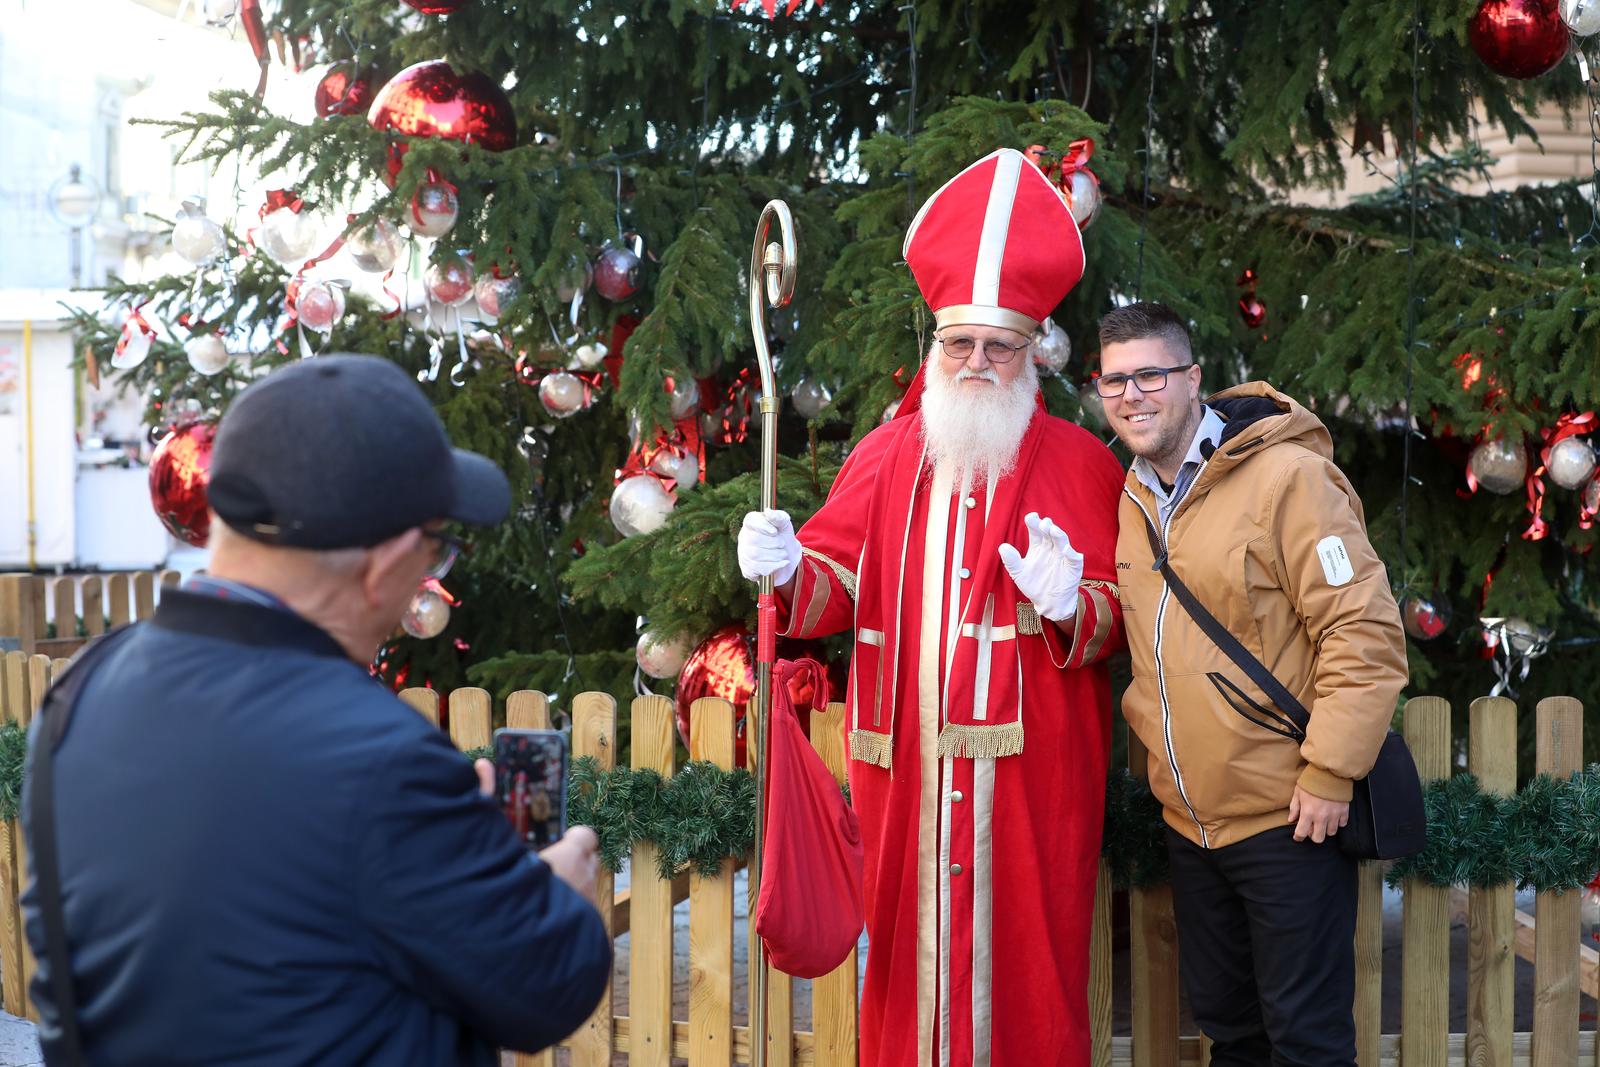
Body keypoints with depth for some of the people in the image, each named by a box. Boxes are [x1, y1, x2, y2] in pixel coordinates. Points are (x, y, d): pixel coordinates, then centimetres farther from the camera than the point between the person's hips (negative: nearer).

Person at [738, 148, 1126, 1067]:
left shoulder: (1080, 464, 2)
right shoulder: (890, 454, 10)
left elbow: (1114, 616, -3)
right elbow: (842, 578, 4)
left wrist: (1072, 606, -24)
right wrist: (790, 569, -16)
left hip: (1029, 768, -2)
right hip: (907, 768, 2)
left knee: (1022, 954, 3)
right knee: (910, 940, 8)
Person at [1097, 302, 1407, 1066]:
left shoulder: (1285, 475, -15)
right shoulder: (1134, 499, 8)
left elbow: (1363, 631, -17)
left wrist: (1329, 774, -19)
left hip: (1286, 818, -7)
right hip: (1190, 821, 7)